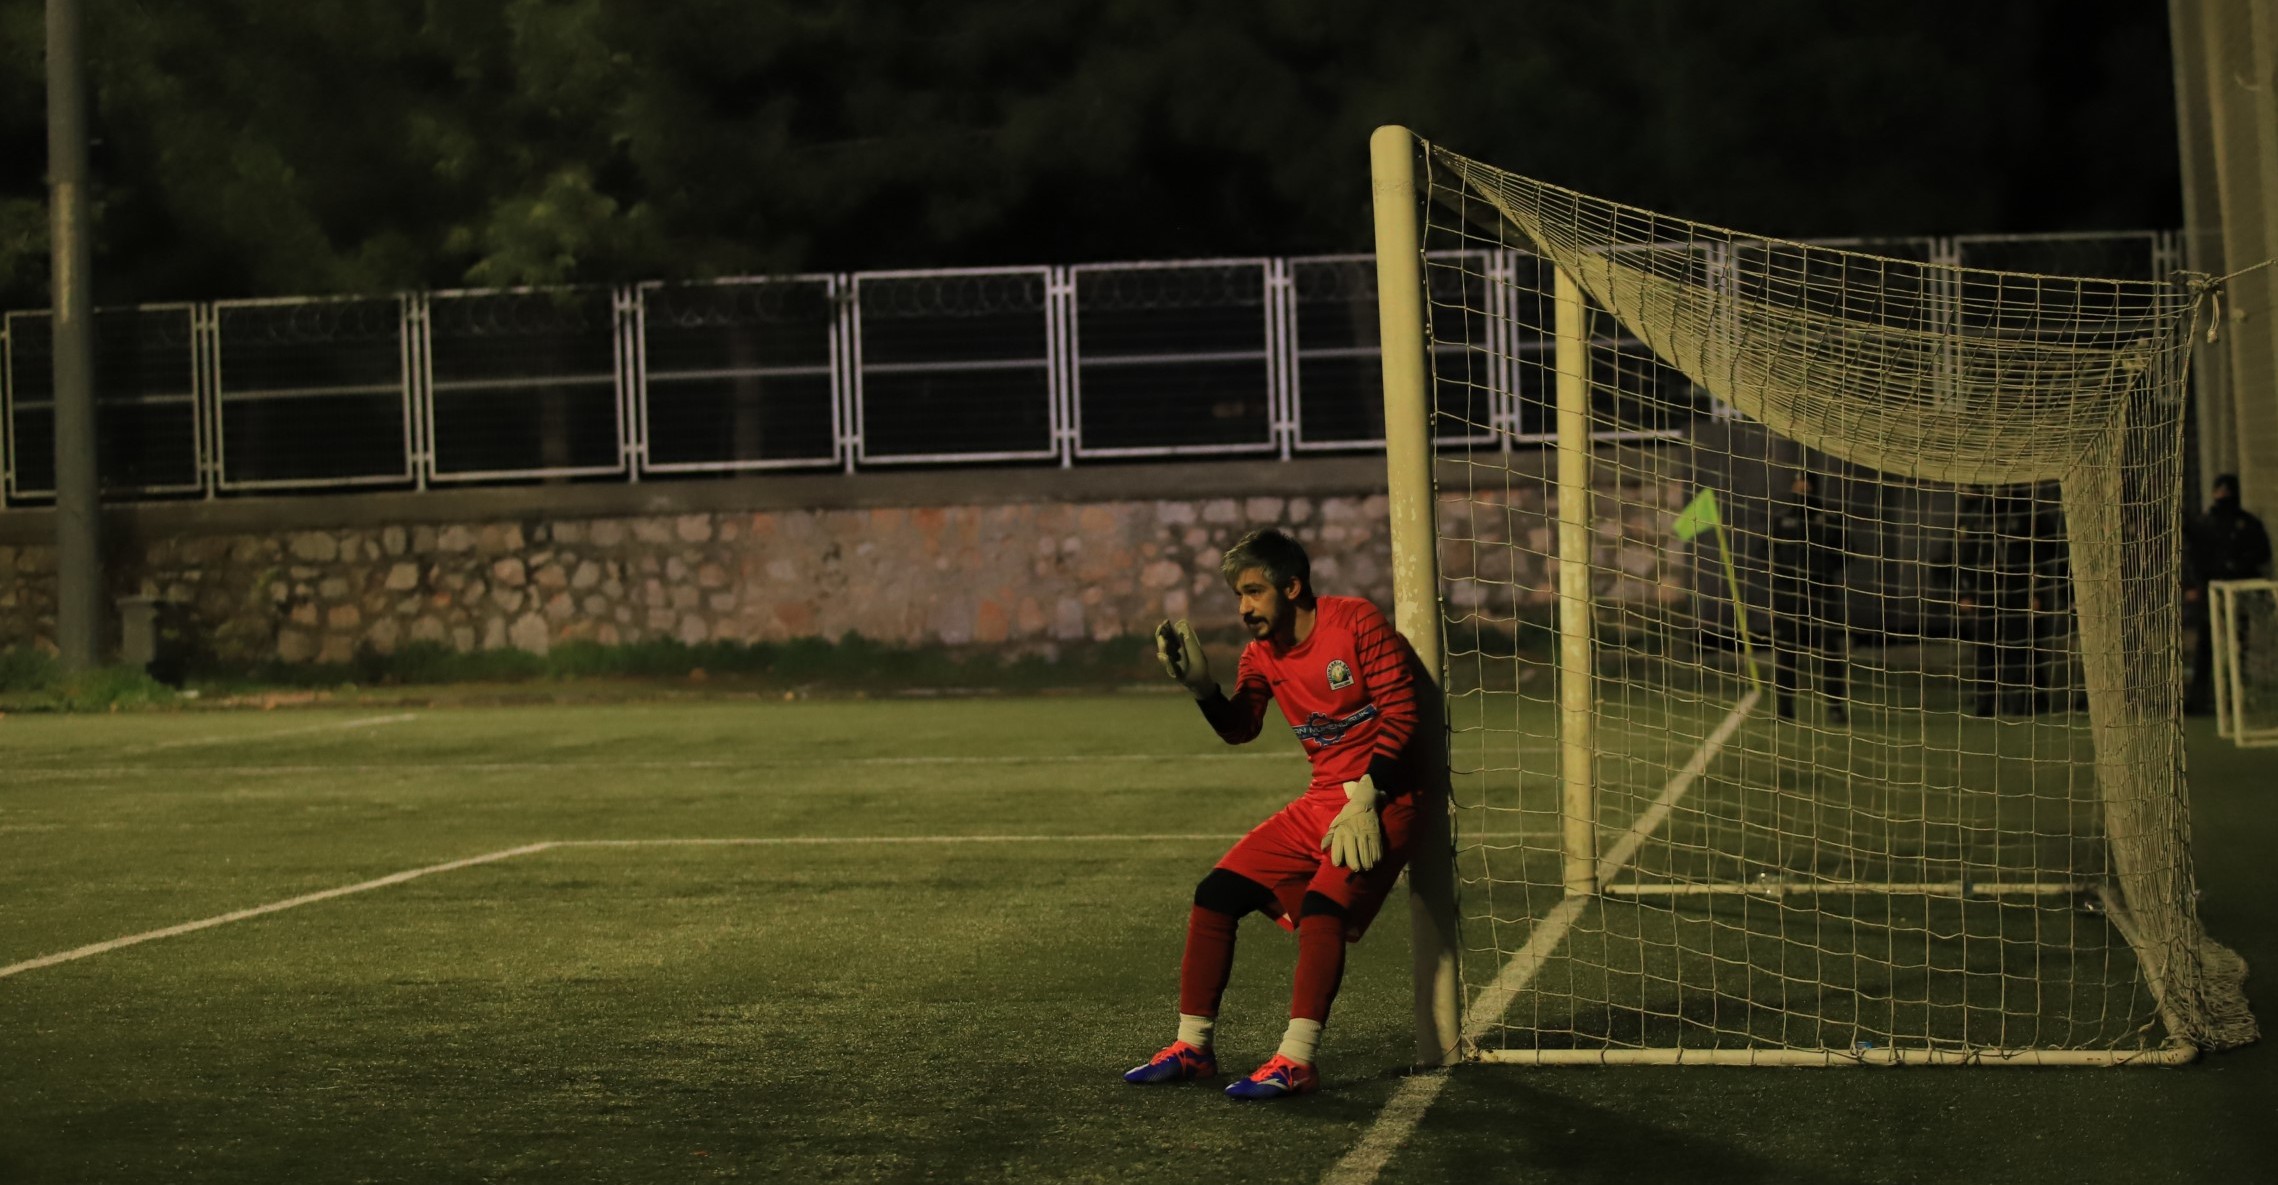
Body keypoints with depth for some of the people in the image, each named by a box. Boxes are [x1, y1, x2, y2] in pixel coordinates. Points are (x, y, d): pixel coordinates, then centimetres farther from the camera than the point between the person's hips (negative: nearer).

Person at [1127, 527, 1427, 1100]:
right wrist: (1200, 683, -19)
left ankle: (1297, 1060, -29)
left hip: (1382, 799, -7)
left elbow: (1401, 714, -14)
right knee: (1215, 892, 1)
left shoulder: (1356, 622, -11)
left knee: (1322, 903, -29)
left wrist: (1364, 801, -20)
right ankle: (1192, 1047, 8)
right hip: (1321, 802, 7)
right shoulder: (1263, 653, 9)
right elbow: (1239, 728, -1)